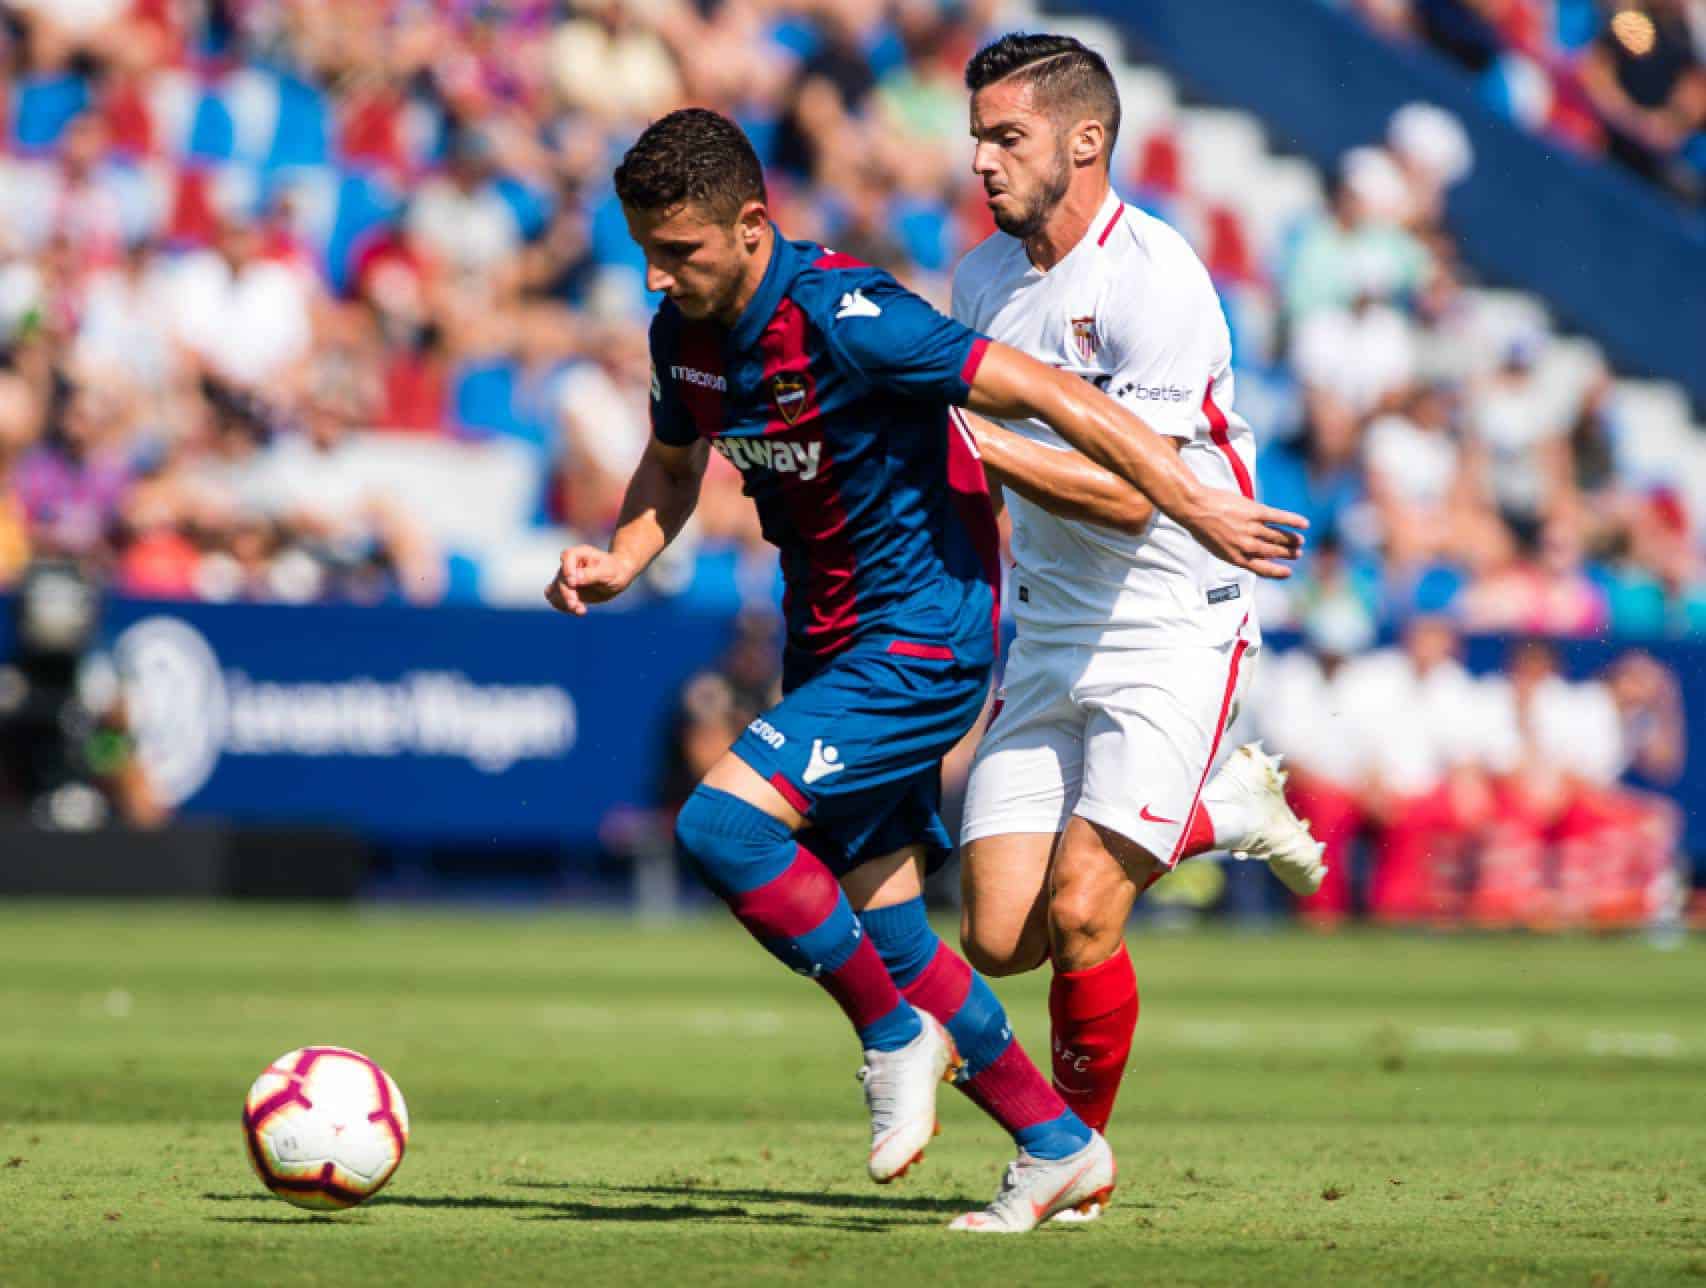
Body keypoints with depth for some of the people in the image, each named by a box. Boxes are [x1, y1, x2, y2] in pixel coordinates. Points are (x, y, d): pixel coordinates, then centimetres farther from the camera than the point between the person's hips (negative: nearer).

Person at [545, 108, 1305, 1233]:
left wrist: (1195, 504, -23)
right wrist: (619, 561, 1)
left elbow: (1045, 394, -23)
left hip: (921, 643, -9)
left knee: (720, 824, -22)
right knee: (883, 929, 10)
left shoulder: (843, 317, -24)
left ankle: (896, 1033, -3)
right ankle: (1060, 1148, 22)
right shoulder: (687, 332, 1)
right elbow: (674, 465, 21)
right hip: (830, 646, 9)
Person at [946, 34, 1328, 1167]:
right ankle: (1215, 812, 22)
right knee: (1000, 939, -2)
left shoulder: (1155, 280, -17)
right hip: (1047, 636, 7)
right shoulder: (985, 277, 6)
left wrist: (979, 437, -26)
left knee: (1079, 914, -17)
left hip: (1174, 625, -7)